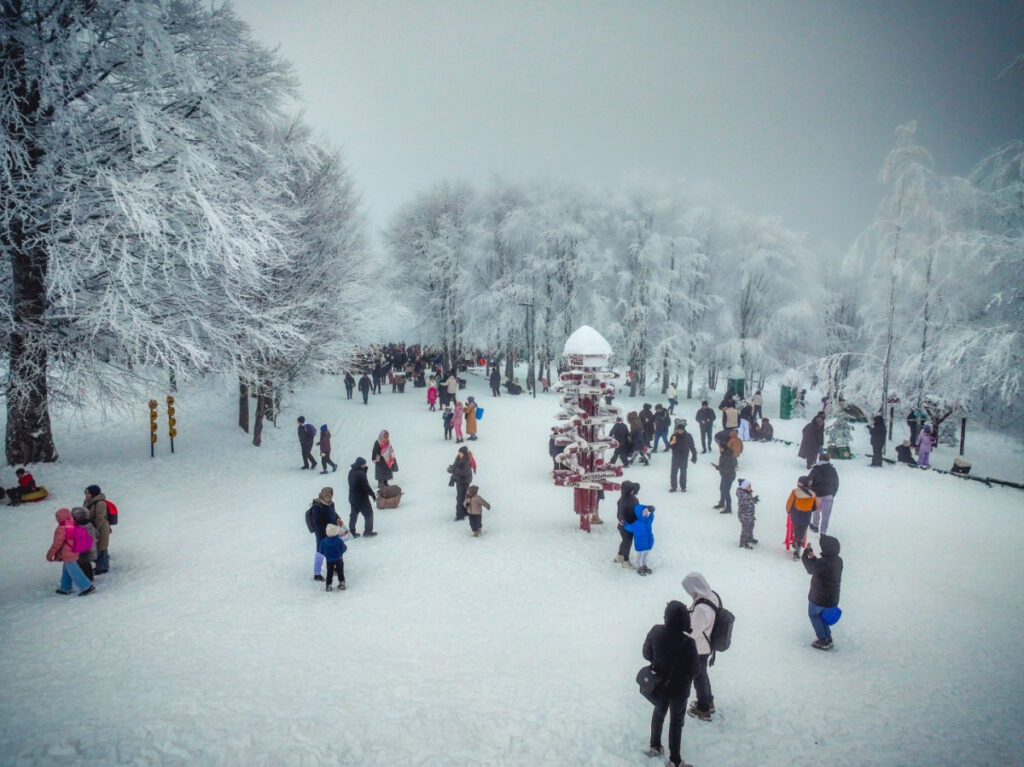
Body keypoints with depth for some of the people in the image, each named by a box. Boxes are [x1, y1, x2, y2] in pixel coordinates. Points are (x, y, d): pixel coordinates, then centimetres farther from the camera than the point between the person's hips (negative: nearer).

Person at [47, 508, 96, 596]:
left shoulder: (62, 529, -22)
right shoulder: (73, 525, 5)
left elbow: (57, 544, -17)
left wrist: (50, 555, -5)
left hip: (67, 555, -9)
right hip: (74, 553, 9)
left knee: (74, 572, -2)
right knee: (66, 570, 23)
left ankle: (87, 586, -3)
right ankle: (65, 588, 35)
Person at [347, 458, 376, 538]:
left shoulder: (351, 472, 3)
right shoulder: (361, 474, -25)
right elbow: (366, 486, -23)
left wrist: (365, 469, 2)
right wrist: (373, 495, -11)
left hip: (352, 497, 8)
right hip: (362, 498, -8)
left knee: (353, 515, 17)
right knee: (369, 514, 7)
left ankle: (351, 532, 19)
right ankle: (368, 531, 11)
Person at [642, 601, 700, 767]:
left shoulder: (655, 632, -19)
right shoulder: (687, 642, -32)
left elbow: (646, 655, -3)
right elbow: (695, 669, -17)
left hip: (658, 684, 4)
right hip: (679, 688, -4)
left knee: (658, 713, 28)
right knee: (676, 722, 16)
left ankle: (655, 747, 46)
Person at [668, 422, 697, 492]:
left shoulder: (688, 436, -9)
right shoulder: (674, 435, -5)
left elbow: (692, 447, -3)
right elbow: (670, 446, 0)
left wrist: (694, 456, -5)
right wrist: (671, 443, -23)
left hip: (684, 458, -1)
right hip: (675, 457, 1)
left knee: (683, 472, 9)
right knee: (673, 472, 1)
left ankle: (683, 486, 22)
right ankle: (673, 486, 11)